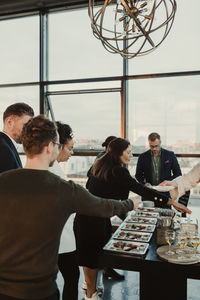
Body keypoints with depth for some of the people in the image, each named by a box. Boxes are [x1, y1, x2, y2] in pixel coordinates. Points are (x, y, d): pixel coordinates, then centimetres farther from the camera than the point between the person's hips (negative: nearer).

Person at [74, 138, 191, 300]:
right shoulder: (118, 172, -20)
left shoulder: (100, 165, 6)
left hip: (86, 213, 9)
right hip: (95, 218, -9)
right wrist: (172, 202, -23)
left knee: (90, 254, 23)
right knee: (93, 255, 8)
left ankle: (89, 285, 42)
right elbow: (142, 190, -24)